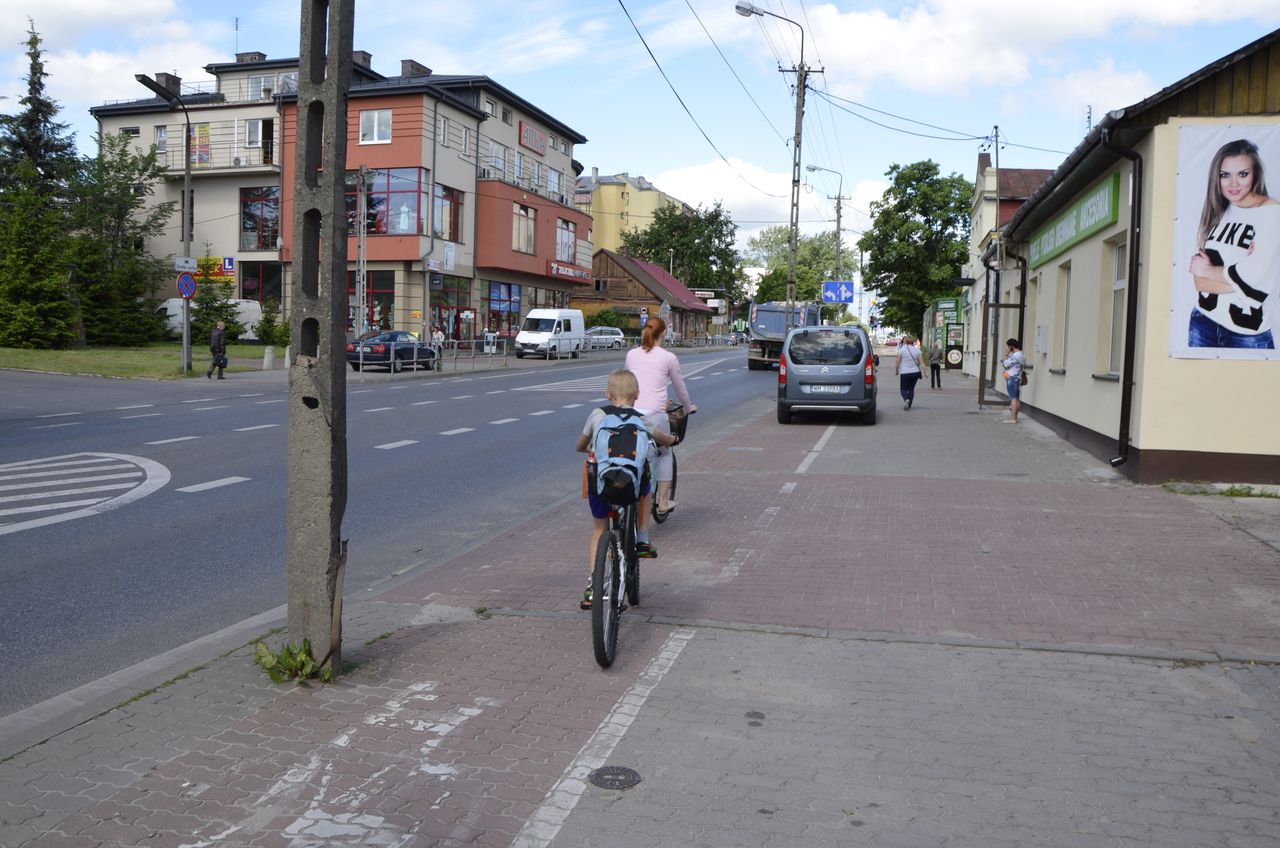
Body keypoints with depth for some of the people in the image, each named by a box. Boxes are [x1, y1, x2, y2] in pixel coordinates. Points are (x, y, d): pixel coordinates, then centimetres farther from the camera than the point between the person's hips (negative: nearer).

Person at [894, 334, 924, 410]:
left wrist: (896, 370, 9)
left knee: (903, 389, 7)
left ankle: (906, 399, -22)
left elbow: (898, 362, -4)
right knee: (911, 389, 16)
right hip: (915, 372, 3)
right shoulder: (917, 350, 4)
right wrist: (924, 372, 3)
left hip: (904, 373, -3)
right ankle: (909, 405, 15)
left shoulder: (902, 350, -5)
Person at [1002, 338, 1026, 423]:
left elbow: (1005, 364, -15)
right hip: (1017, 378, 10)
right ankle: (1014, 417, 18)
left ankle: (1013, 418, -10)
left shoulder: (1016, 355, -18)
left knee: (1013, 398, -10)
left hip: (1012, 378, -10)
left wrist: (1006, 355, -5)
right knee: (1016, 398, 12)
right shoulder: (1022, 355, 14)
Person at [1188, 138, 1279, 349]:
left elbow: (1252, 278, -18)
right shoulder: (1216, 214, 6)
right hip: (1203, 323, 4)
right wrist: (1237, 280, -16)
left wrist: (1207, 270, -3)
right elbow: (1199, 282, -1)